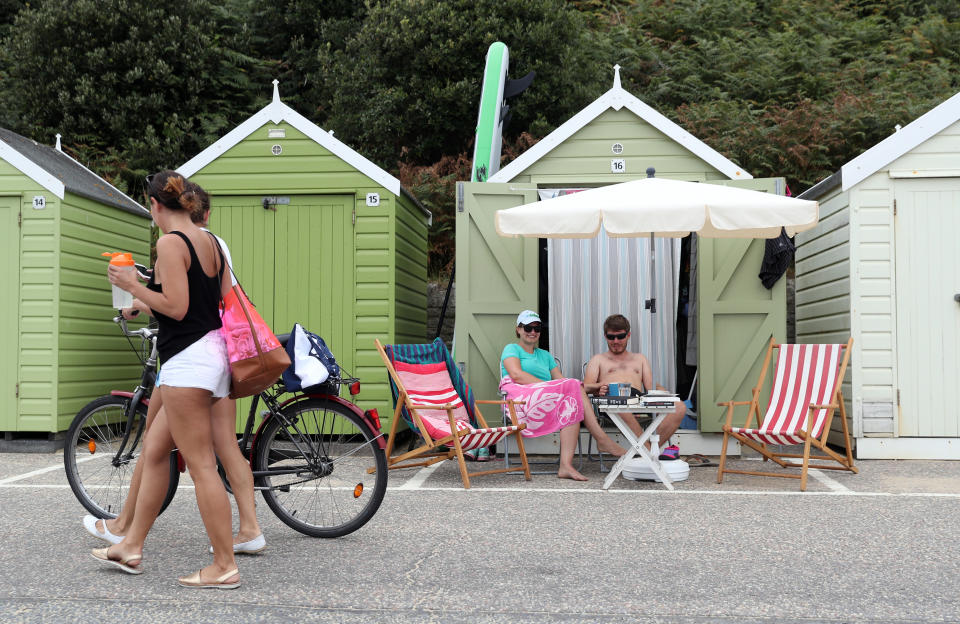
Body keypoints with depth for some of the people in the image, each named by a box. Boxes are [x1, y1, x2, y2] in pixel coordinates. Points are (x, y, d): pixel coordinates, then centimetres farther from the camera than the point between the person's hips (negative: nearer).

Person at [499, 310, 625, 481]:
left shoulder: (545, 355, 32)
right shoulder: (511, 349, 15)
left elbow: (561, 380, 19)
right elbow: (516, 374, -6)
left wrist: (573, 386, -6)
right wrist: (547, 386, -14)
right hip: (521, 401, -6)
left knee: (573, 404, -28)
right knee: (574, 387, -22)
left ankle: (566, 466, -38)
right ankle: (602, 439, -23)